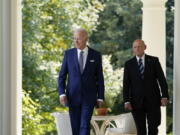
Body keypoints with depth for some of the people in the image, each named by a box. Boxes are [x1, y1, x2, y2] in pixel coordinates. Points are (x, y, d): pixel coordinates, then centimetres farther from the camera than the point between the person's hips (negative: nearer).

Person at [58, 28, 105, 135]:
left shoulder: (96, 55, 1)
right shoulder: (69, 54, 3)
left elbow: (100, 78, 3)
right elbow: (62, 76, 4)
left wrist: (100, 97, -1)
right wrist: (62, 93, -8)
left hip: (89, 97, -2)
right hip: (73, 97, 2)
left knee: (85, 126, -11)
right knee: (75, 126, 6)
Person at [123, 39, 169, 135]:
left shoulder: (154, 60, 4)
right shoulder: (129, 64, 5)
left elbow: (161, 79, 0)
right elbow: (126, 84, 2)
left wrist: (164, 96, -11)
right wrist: (126, 101, -8)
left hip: (153, 100, 0)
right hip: (137, 101, 0)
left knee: (153, 127, -2)